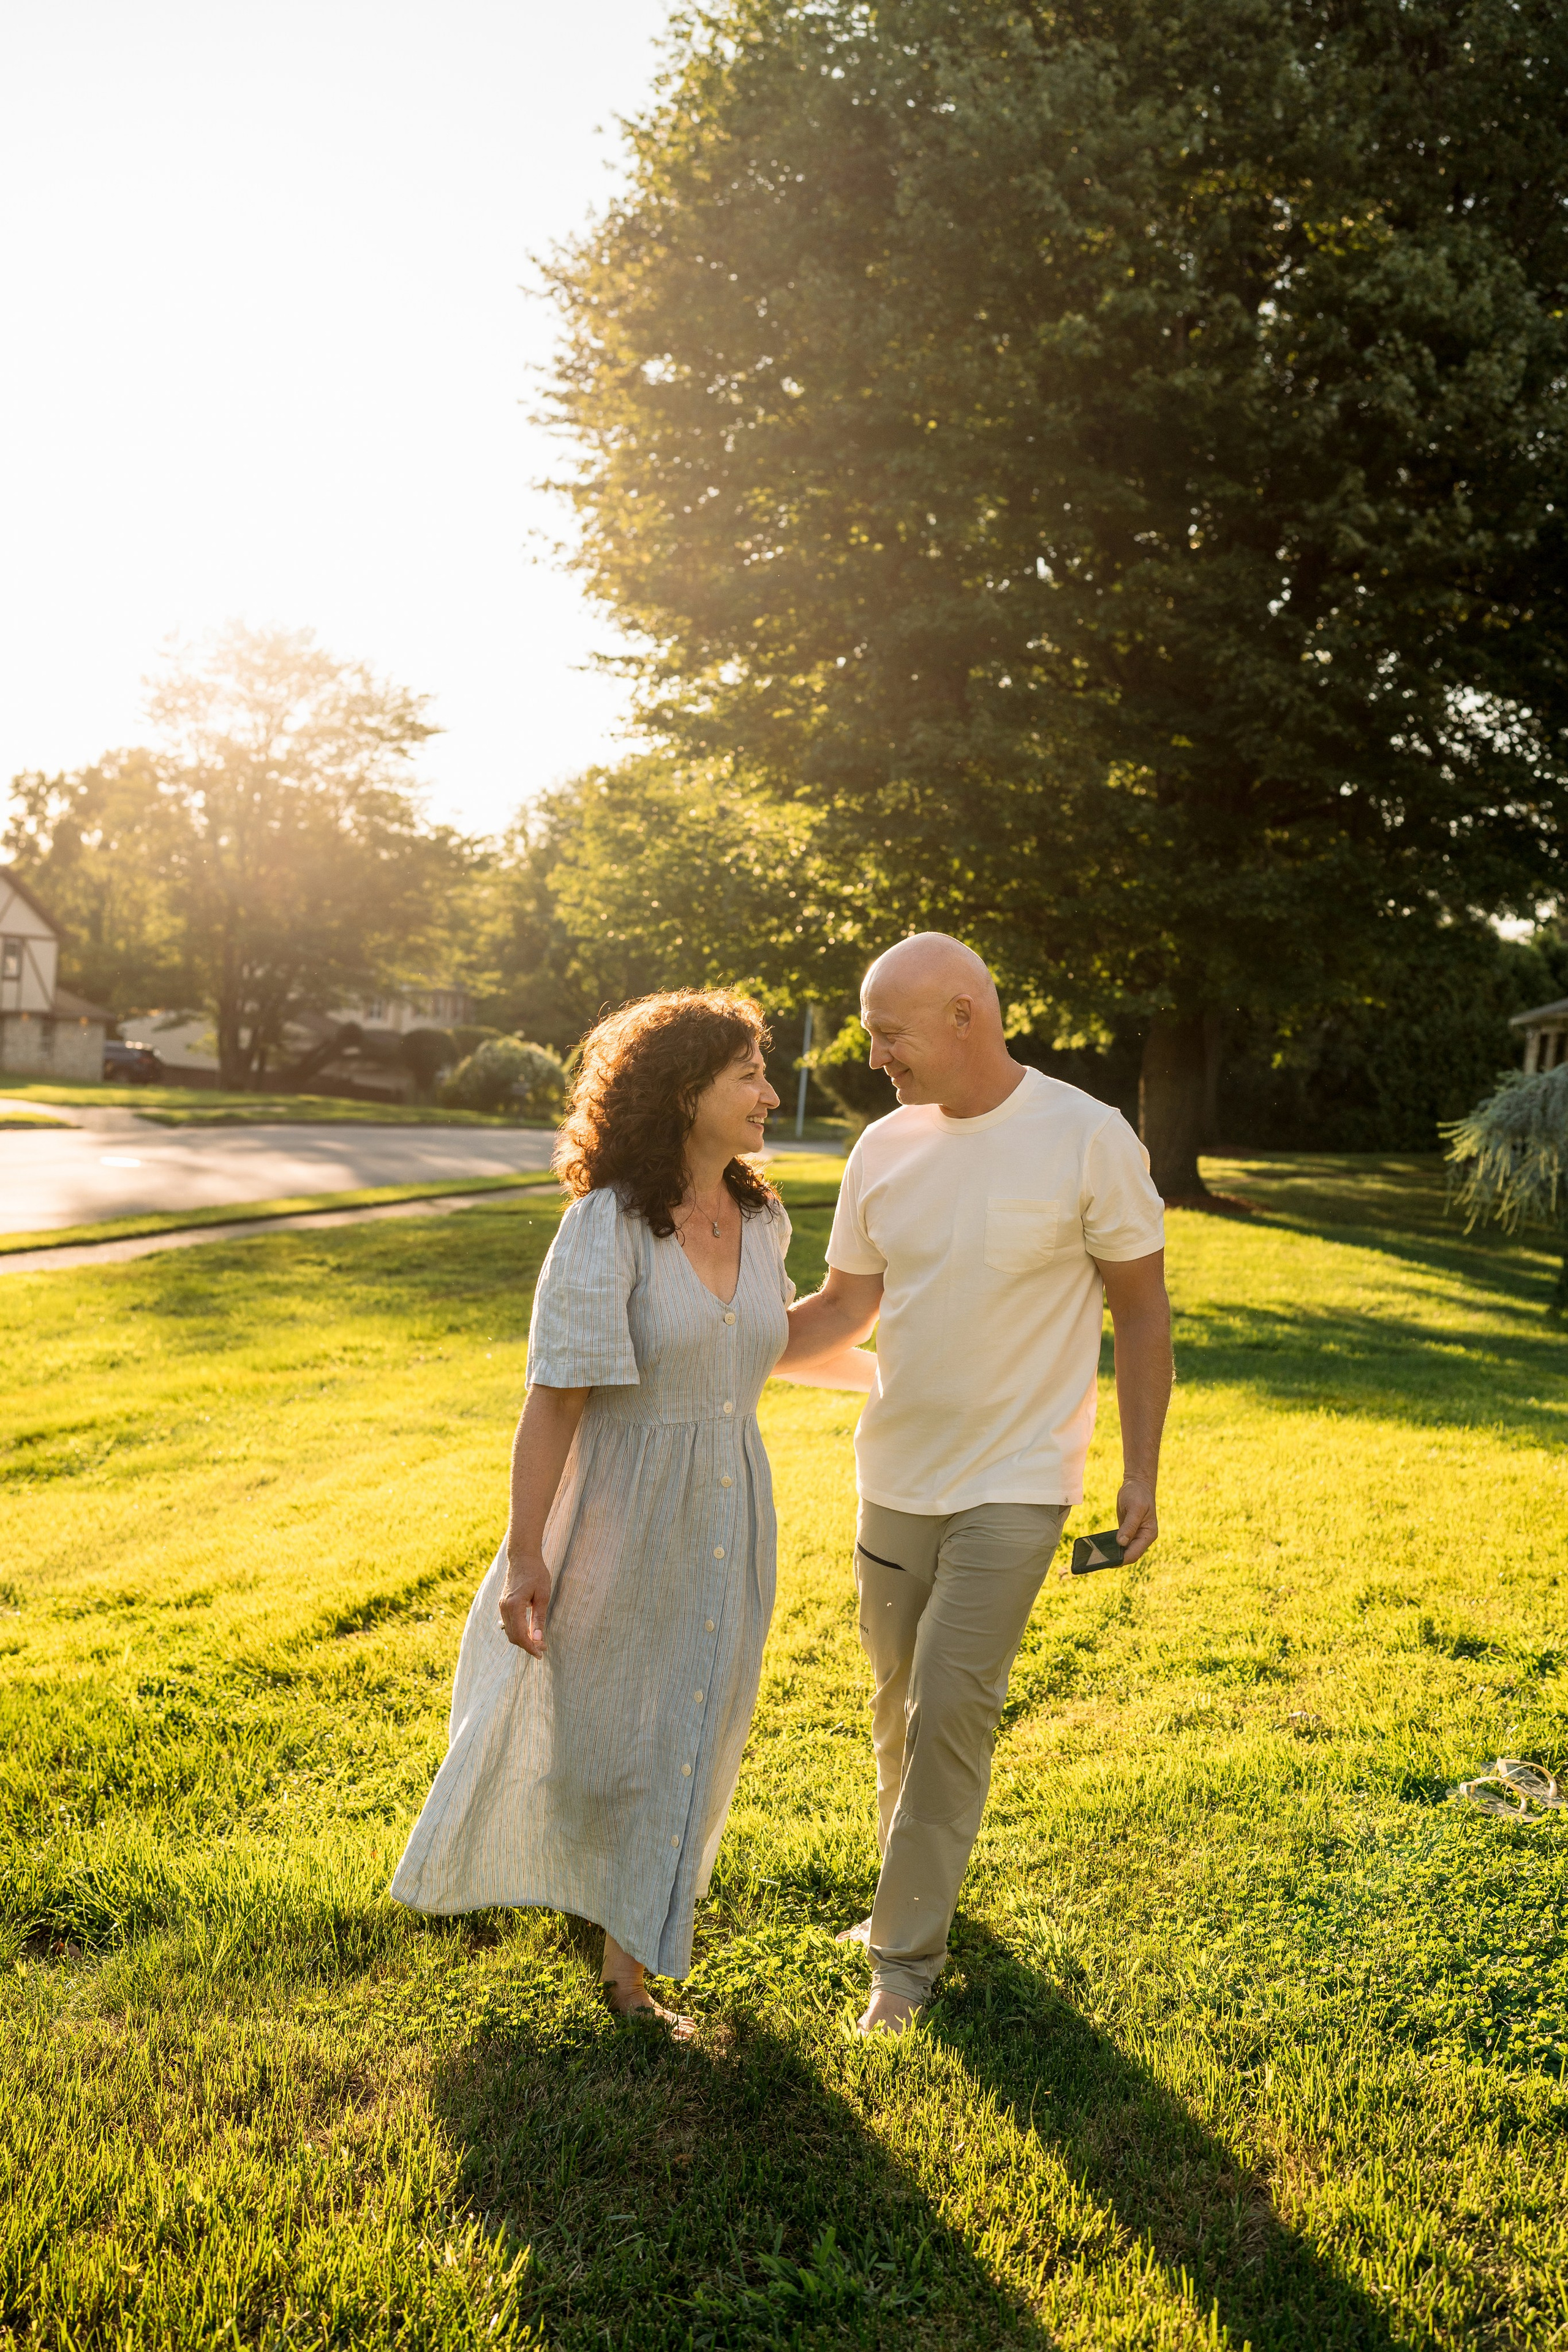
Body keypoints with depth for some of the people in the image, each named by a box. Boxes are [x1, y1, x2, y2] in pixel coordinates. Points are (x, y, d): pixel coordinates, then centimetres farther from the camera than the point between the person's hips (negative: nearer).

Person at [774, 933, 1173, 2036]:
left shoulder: (1089, 1138, -13)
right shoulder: (886, 1147, 0)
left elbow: (1143, 1310, -4)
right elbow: (844, 1309, 8)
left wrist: (1140, 1471, -5)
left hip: (1013, 1488, -5)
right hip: (896, 1478, 5)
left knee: (950, 1710, -5)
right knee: (899, 1705, 15)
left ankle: (906, 1955, 11)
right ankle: (915, 1890, 36)